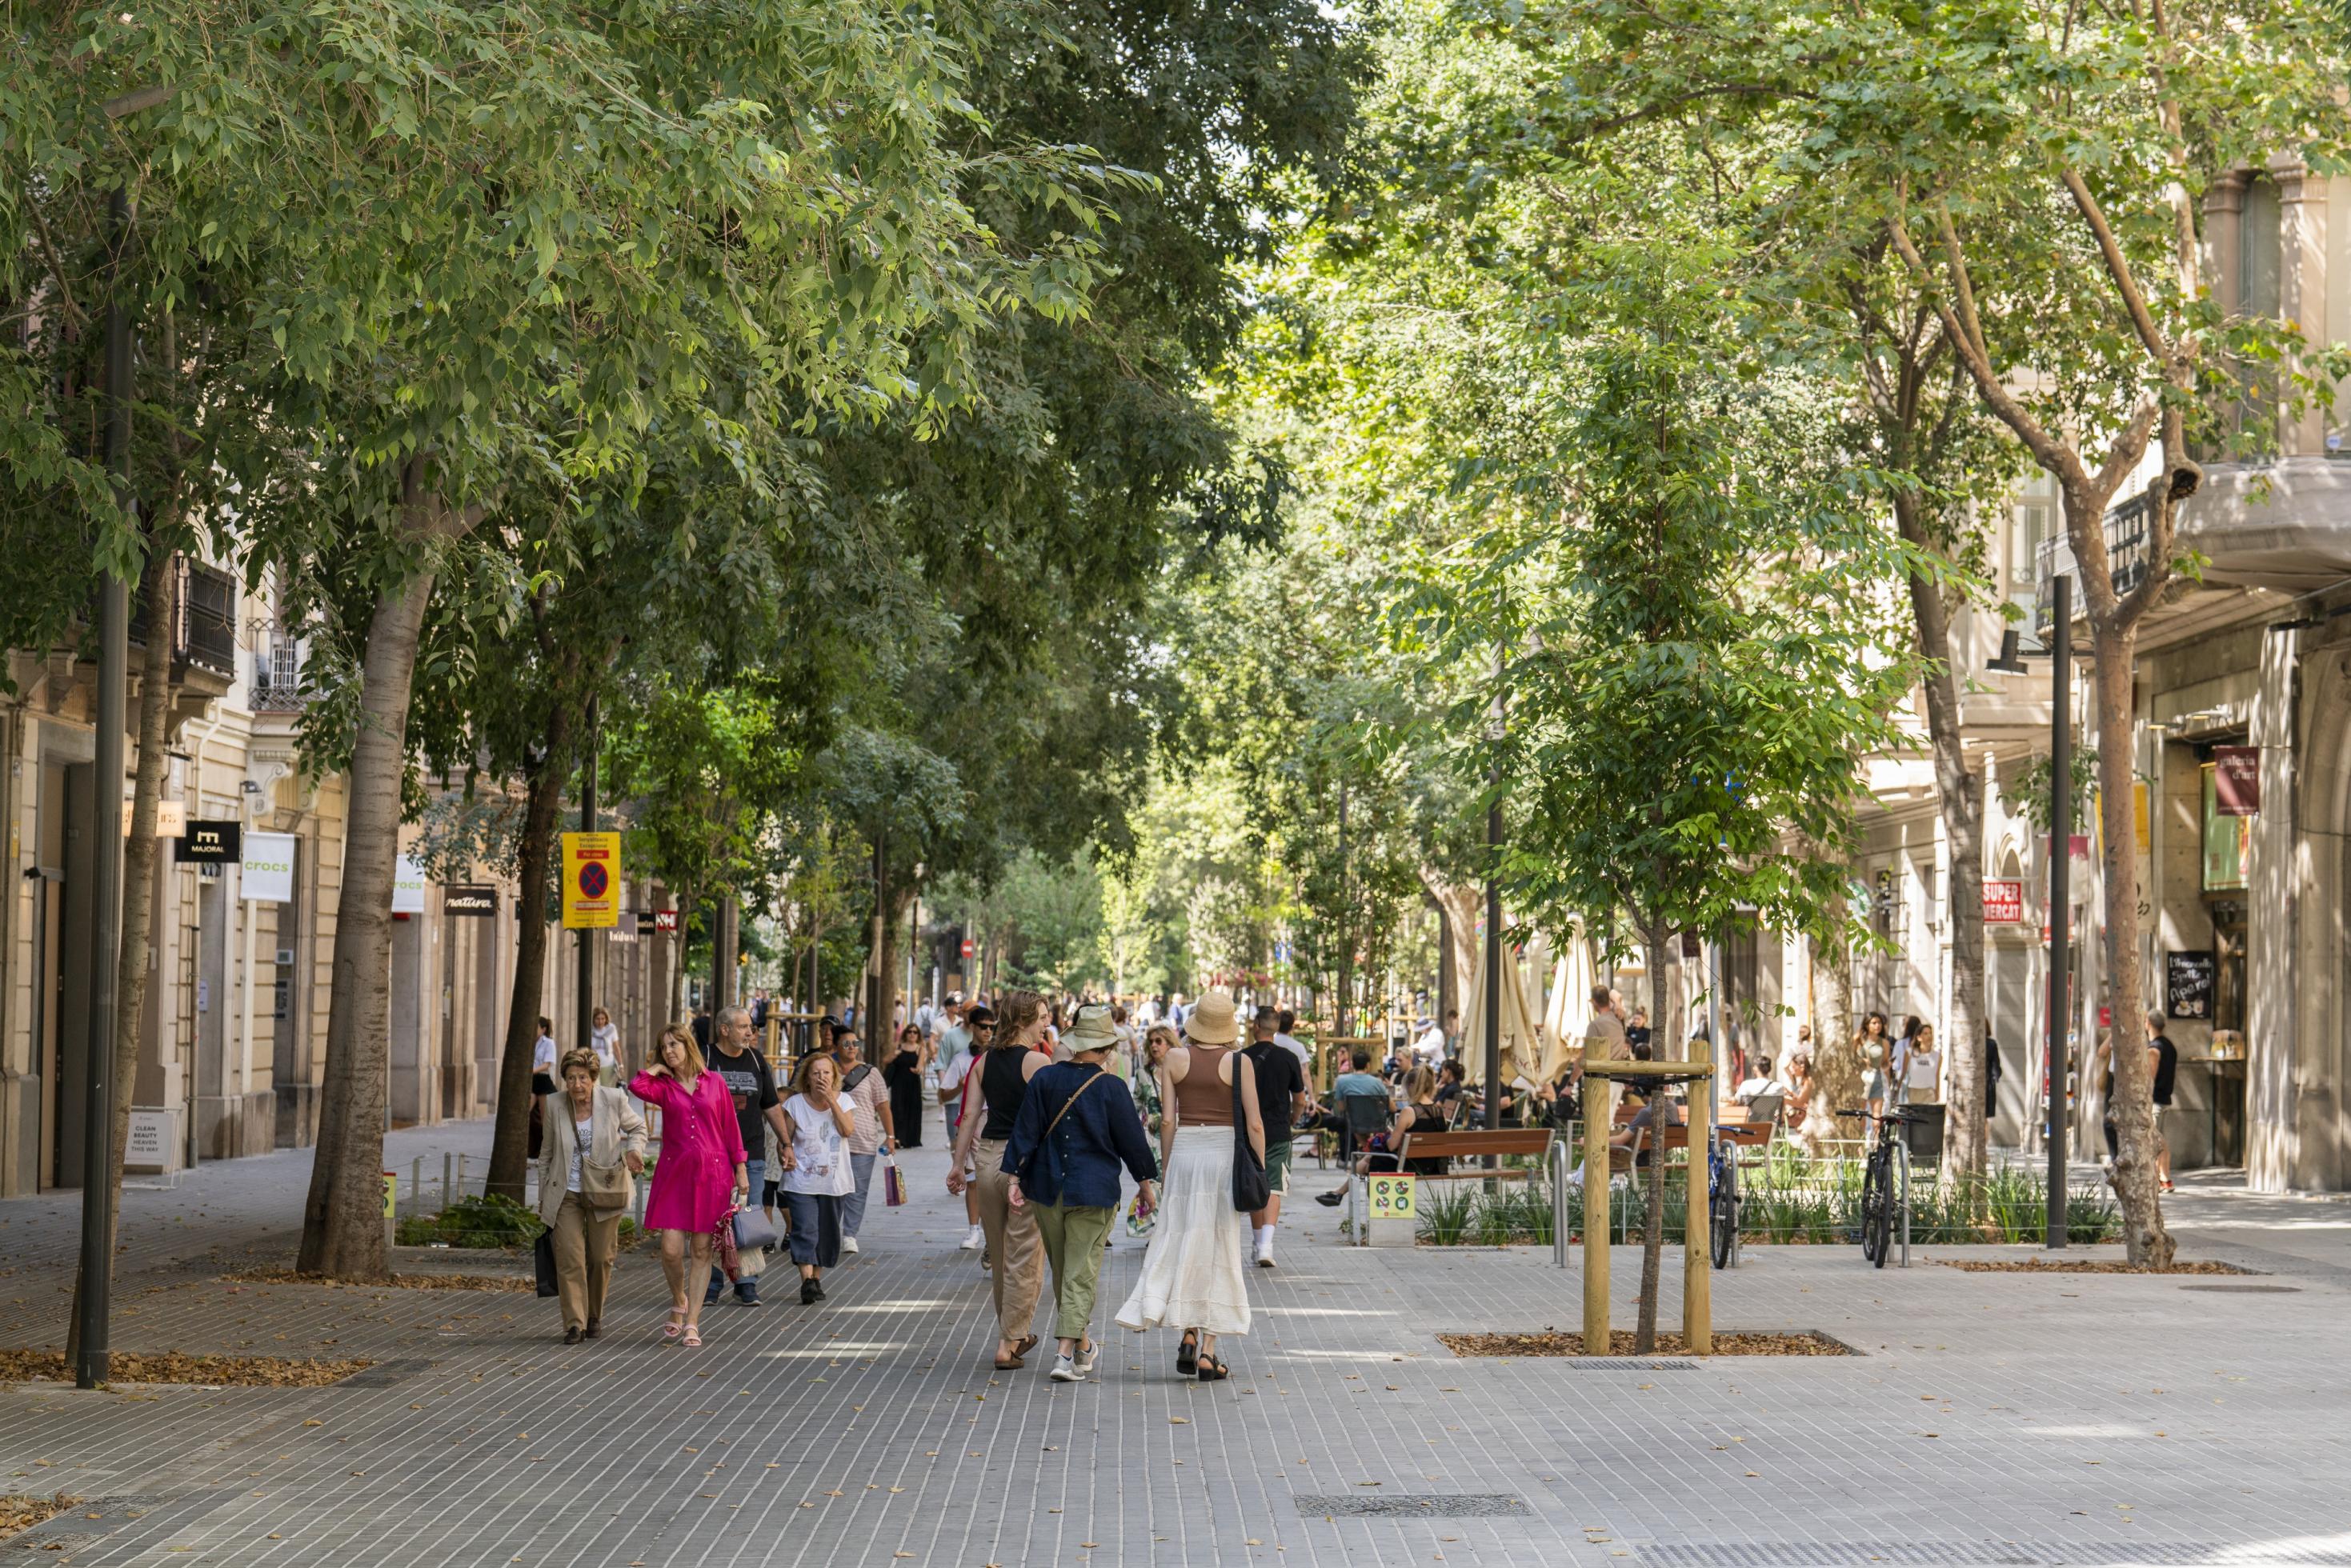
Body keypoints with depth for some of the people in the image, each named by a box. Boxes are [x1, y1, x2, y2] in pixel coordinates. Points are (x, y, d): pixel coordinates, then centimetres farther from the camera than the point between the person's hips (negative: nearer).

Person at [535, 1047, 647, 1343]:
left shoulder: (614, 1100, -9)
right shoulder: (556, 1108, -4)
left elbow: (637, 1127, 10)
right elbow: (547, 1155, 8)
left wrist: (634, 1149, -12)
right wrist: (543, 1196, 10)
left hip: (604, 1193, 0)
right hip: (567, 1194, 0)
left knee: (601, 1258, 7)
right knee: (569, 1258, -10)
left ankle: (595, 1315, 28)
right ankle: (574, 1323, -6)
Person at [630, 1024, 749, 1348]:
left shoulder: (714, 1083, 6)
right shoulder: (663, 1085, 5)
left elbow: (731, 1128, 9)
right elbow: (636, 1086, -18)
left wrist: (741, 1169, 5)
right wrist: (656, 1068, 1)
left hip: (711, 1174, 0)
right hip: (674, 1173, 0)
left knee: (701, 1251, 2)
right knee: (671, 1249, -8)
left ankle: (692, 1322, 7)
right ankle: (678, 1301, 21)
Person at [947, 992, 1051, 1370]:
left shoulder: (985, 1061, 6)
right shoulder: (1038, 1063, -12)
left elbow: (971, 1115, 8)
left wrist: (958, 1164, 12)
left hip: (988, 1156, 6)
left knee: (1000, 1256, 18)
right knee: (1023, 1259, 2)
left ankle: (1015, 1335, 30)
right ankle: (1007, 1345, 1)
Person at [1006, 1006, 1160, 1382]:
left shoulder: (1044, 1079, 0)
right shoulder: (1110, 1087, -10)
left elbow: (1025, 1131, -1)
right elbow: (1131, 1138, -3)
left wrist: (1014, 1176, 1)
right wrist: (1147, 1182, 9)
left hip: (1046, 1188, 4)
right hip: (1093, 1192, -4)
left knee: (1062, 1270, 17)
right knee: (1082, 1272, -1)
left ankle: (1082, 1345, 31)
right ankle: (1066, 1353, -10)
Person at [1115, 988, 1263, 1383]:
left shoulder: (1176, 1058, 0)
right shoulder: (1239, 1062, -4)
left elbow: (1167, 1120, 1)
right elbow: (1254, 1124, -6)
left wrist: (1165, 1168, 10)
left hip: (1184, 1153, 1)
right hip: (1225, 1154, -1)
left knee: (1183, 1244, 11)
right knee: (1219, 1252, 5)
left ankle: (1189, 1334, -4)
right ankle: (1207, 1351, 5)